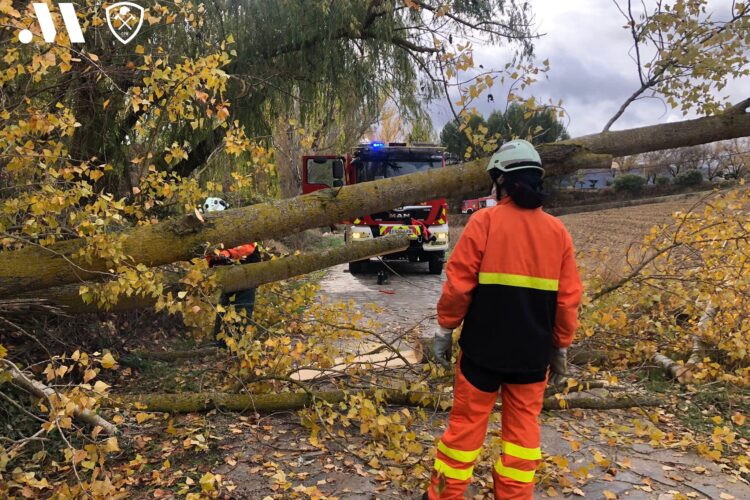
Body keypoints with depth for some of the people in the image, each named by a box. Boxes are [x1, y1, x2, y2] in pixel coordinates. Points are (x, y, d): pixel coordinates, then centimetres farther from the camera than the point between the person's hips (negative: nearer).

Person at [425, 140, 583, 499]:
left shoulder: (485, 221, -10)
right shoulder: (558, 231, 2)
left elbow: (459, 283, -12)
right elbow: (568, 299, 4)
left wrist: (444, 330, -1)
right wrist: (561, 348, 14)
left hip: (484, 347, -3)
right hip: (533, 352, 3)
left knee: (466, 423, 9)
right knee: (523, 427, 15)